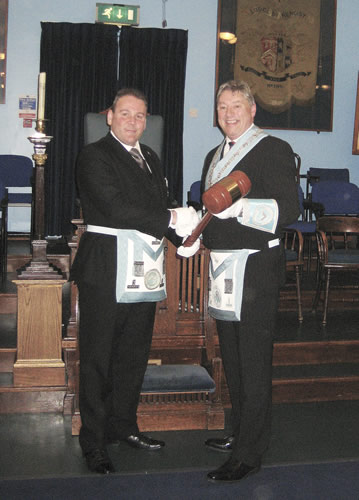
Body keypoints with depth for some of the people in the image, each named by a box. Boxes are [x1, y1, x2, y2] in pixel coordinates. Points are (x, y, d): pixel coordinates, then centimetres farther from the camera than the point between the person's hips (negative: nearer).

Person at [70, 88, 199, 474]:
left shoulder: (149, 157, 18)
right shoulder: (94, 156, -7)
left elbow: (160, 207, 18)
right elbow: (115, 208, -19)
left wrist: (184, 234, -1)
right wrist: (171, 220, -19)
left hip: (143, 272, 8)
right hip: (106, 271, -7)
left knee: (134, 354, 16)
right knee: (97, 358, 2)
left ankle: (123, 426, 31)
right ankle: (93, 442, 13)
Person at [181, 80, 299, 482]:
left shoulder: (273, 150, -6)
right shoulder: (215, 156, 19)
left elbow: (289, 209, -17)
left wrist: (238, 207, -28)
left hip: (256, 267, -8)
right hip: (222, 265, 8)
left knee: (254, 362, -4)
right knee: (231, 359, 16)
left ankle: (249, 453, 5)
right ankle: (240, 433, 30)